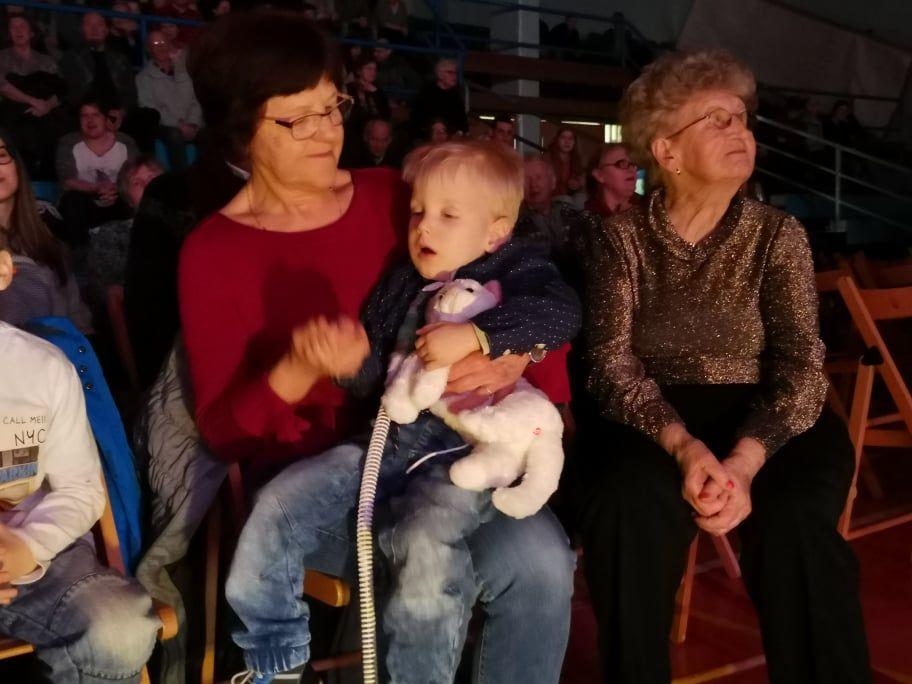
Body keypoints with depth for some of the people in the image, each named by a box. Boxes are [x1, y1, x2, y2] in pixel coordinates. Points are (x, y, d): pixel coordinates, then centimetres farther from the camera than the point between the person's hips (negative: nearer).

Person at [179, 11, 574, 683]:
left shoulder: (391, 195, 6)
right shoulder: (212, 252, -1)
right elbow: (222, 429, -5)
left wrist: (515, 356, -17)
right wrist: (297, 372, -26)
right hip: (309, 469, -3)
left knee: (540, 559, -24)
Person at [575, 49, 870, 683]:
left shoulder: (777, 234, 3)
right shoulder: (620, 238, 2)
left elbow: (802, 369, -7)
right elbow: (613, 364, -8)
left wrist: (744, 461, -25)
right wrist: (684, 446, -27)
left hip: (763, 424, 1)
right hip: (651, 422, 0)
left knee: (795, 521, -30)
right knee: (632, 505, -31)